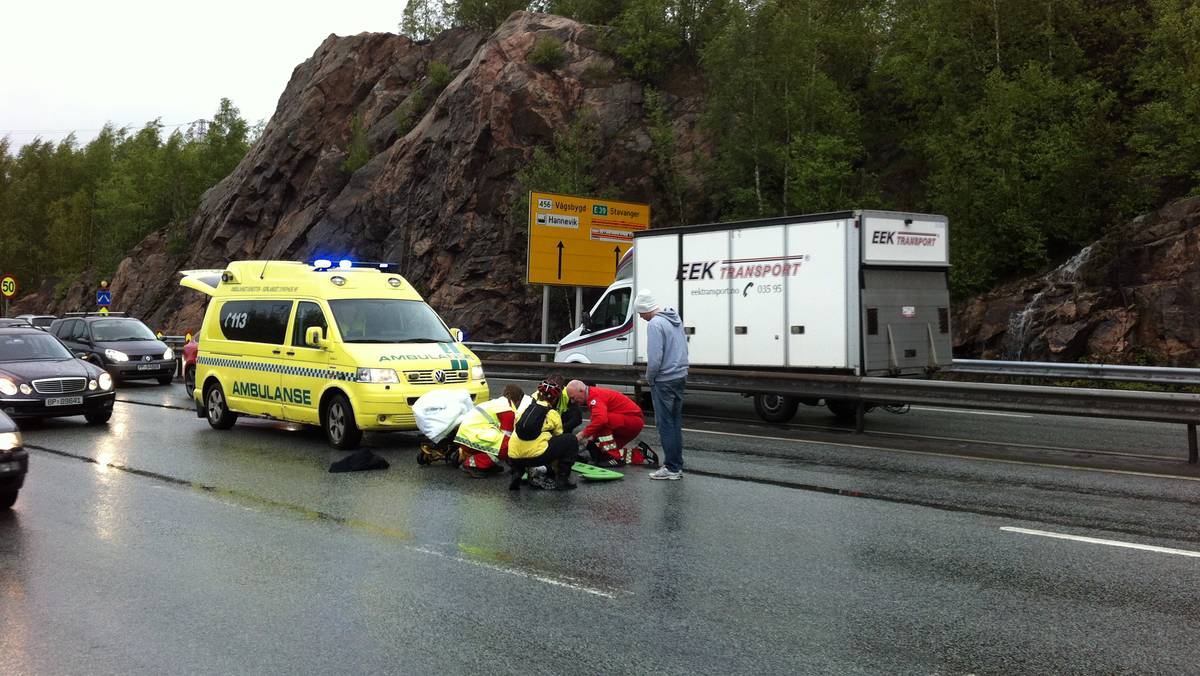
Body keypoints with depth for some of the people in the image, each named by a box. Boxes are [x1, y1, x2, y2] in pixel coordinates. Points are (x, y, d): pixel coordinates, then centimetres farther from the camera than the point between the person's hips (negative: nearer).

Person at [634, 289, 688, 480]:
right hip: (680, 376, 9)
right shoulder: (676, 318, 10)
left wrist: (649, 377, -6)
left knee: (665, 424, -2)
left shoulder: (655, 324, -18)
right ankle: (677, 464, 21)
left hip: (664, 381, -9)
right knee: (676, 422, 15)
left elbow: (654, 358, -22)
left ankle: (672, 468, 1)